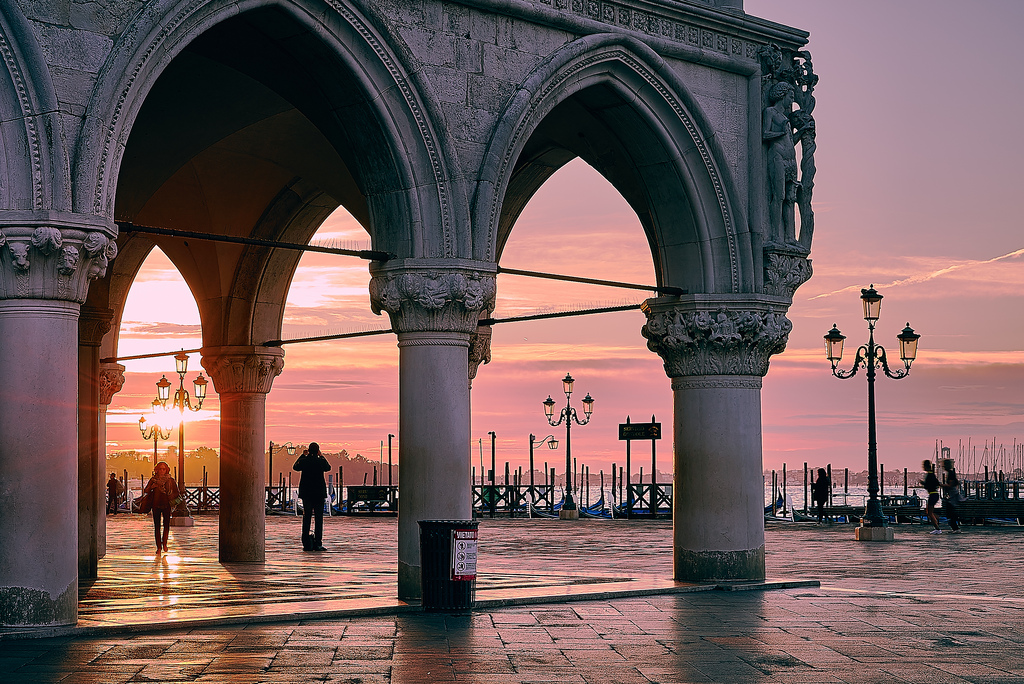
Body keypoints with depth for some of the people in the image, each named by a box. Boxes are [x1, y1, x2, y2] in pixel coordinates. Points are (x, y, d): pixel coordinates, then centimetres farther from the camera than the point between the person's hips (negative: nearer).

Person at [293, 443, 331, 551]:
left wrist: (302, 455, 24)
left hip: (306, 493, 2)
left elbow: (295, 467, 18)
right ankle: (318, 543, -3)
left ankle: (306, 543, 4)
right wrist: (321, 456, 21)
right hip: (319, 493, -2)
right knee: (319, 518, 1)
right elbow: (328, 468, 13)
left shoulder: (303, 461, -4)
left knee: (306, 518, 6)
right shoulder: (321, 461, -9)